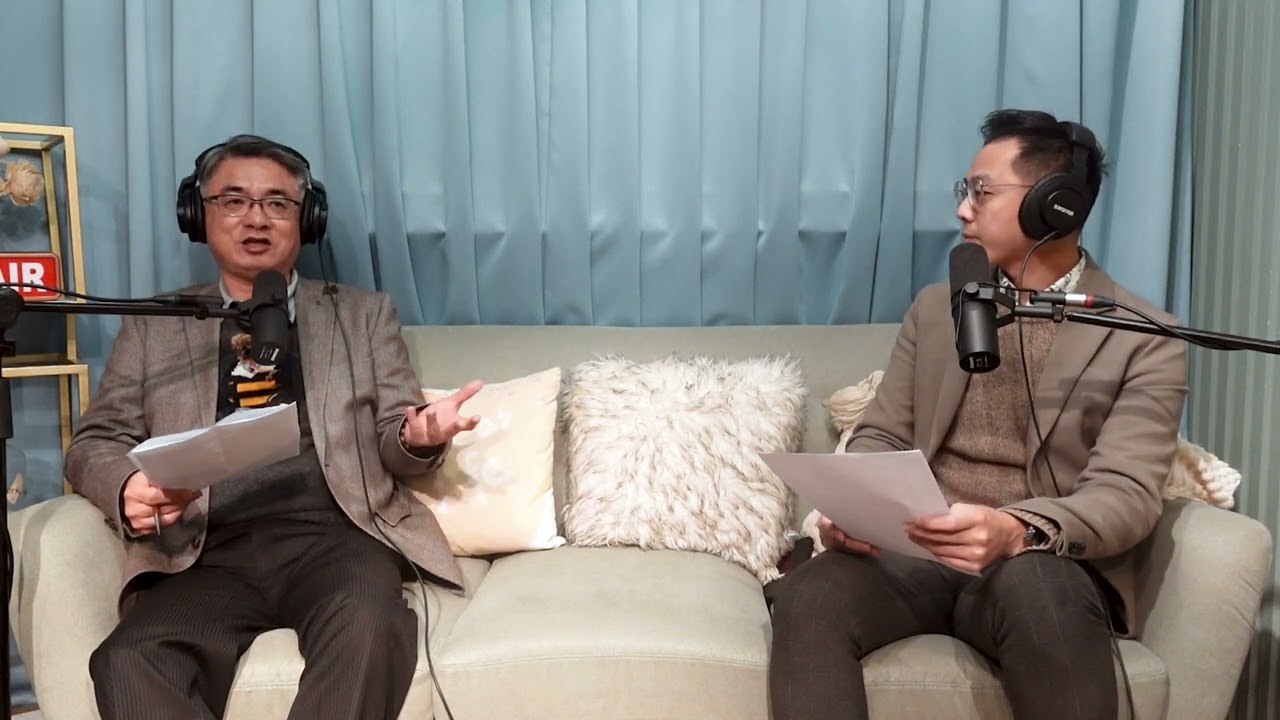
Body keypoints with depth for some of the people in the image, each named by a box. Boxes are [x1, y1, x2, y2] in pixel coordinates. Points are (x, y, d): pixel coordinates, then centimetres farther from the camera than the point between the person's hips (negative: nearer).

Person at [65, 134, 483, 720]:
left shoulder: (364, 314, 19)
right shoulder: (152, 326, 20)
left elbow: (391, 441, 15)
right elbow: (95, 442, 16)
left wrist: (416, 437, -11)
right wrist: (127, 487, -9)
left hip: (333, 534, 0)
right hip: (209, 552, 1)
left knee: (367, 626, -34)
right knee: (129, 661, -31)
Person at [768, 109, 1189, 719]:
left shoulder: (1146, 341, 2)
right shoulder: (935, 308, 15)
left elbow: (1127, 494, -10)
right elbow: (880, 437, 12)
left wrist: (1015, 531, -31)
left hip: (1044, 567, -2)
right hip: (916, 552, 3)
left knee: (1034, 594, -38)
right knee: (808, 596, -29)